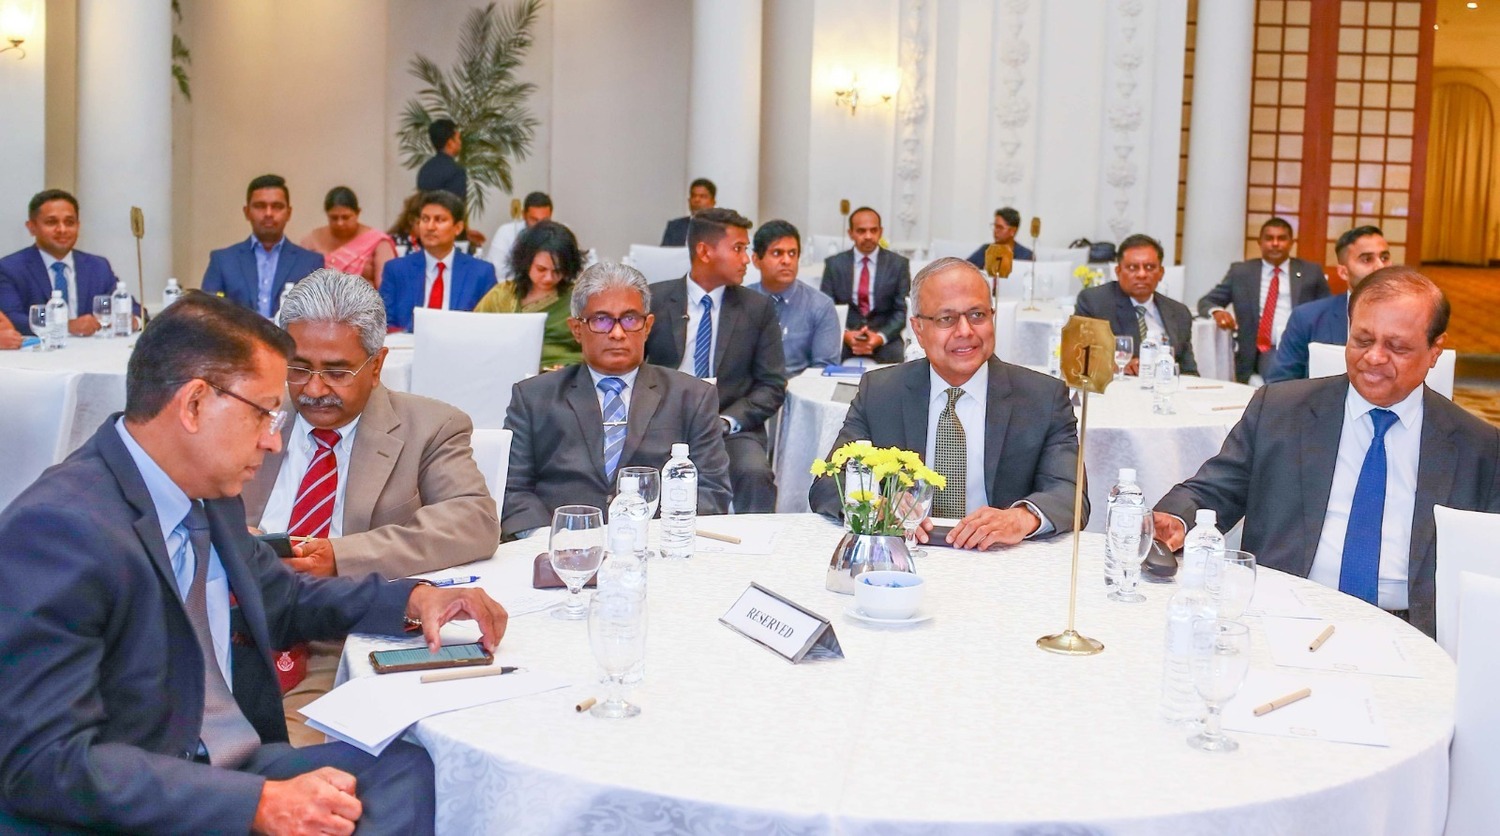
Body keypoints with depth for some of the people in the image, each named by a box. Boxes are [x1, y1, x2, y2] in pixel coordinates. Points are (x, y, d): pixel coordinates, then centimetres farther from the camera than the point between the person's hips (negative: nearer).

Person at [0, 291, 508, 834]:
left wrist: (413, 598, 7)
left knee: (408, 766, -12)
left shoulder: (207, 496, 5)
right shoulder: (58, 526, -19)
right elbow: (48, 761, -23)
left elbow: (278, 598, 23)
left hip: (236, 769, 8)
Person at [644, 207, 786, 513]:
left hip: (732, 429, 1)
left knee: (755, 474, -30)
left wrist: (726, 421, -12)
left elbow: (772, 385, 5)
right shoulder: (654, 300, 4)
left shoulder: (758, 308, 6)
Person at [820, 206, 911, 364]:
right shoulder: (834, 264, 7)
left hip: (885, 338, 0)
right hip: (844, 338, 0)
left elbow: (903, 310, 2)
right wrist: (844, 334, -16)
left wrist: (881, 336, -16)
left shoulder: (898, 264, 6)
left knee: (894, 356, -31)